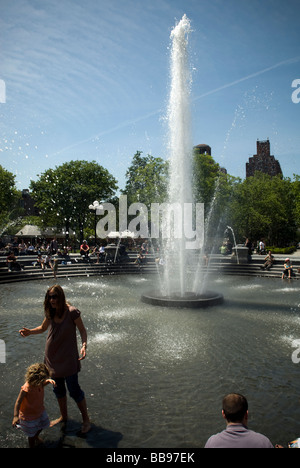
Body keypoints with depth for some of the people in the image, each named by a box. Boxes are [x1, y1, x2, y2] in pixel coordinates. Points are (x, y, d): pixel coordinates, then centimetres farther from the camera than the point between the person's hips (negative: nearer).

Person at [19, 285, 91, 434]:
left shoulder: (72, 312, -19)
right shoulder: (51, 313, -2)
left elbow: (82, 331, -11)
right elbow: (43, 328, 15)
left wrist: (83, 346, -28)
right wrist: (29, 331, -3)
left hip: (68, 357, -6)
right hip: (53, 356, 6)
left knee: (74, 390, 1)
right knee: (58, 389, 20)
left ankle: (86, 419, 22)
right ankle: (63, 416, 42)